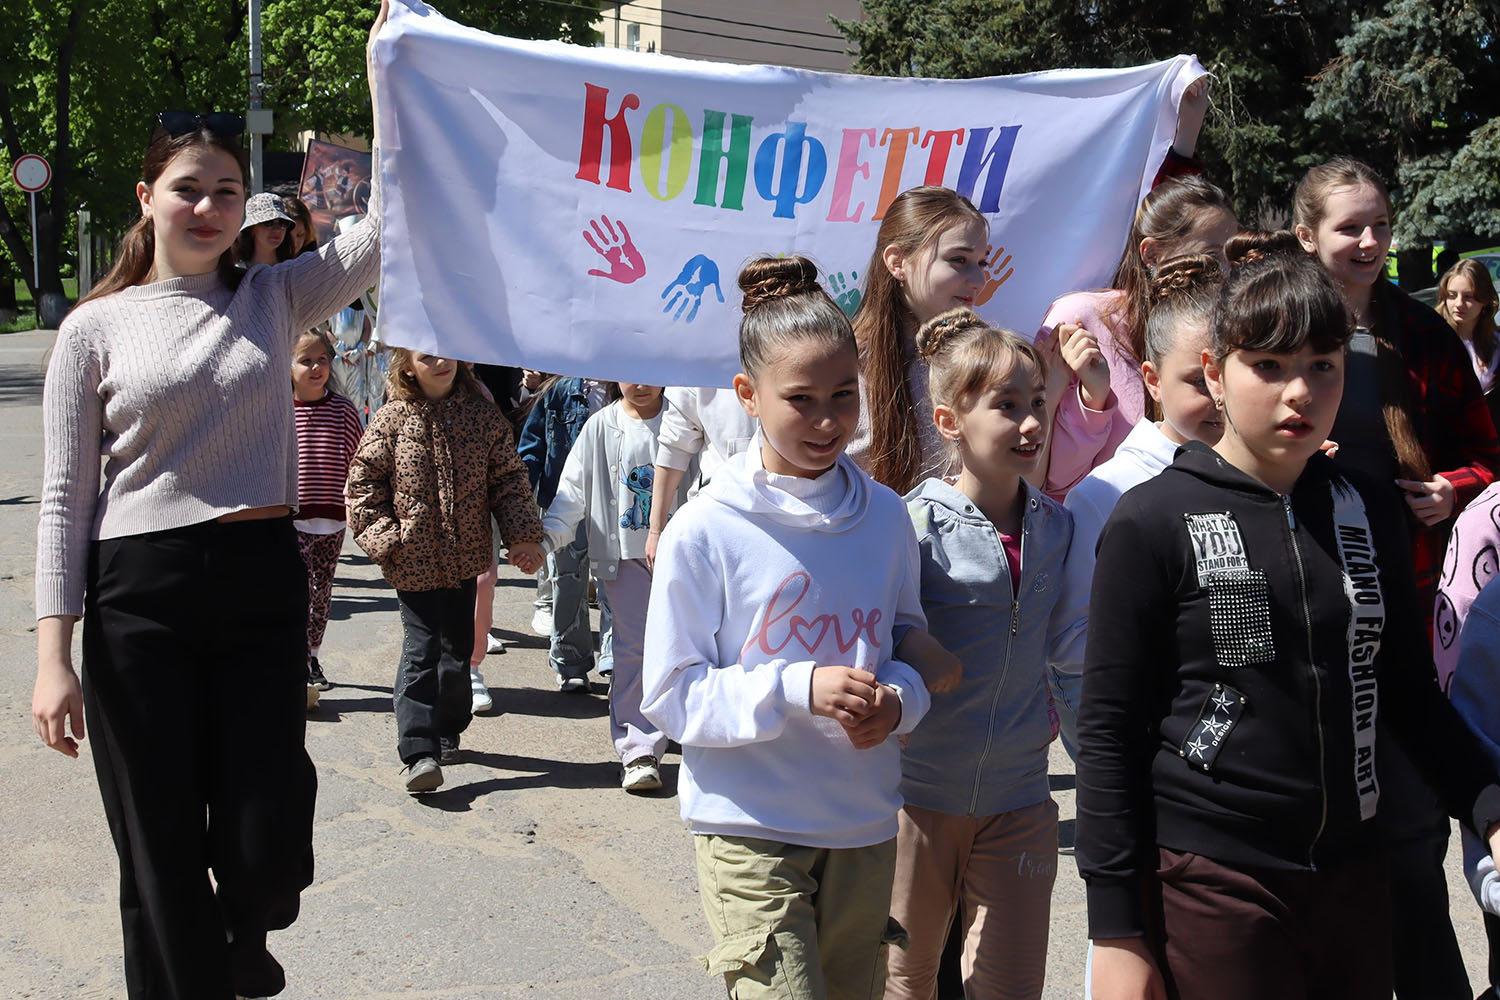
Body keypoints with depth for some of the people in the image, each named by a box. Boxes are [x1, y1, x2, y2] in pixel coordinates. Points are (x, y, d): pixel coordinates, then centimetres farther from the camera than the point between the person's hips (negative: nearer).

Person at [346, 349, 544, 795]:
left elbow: (508, 478, 4)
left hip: (465, 554, 3)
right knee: (421, 649, -7)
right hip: (413, 558, -3)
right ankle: (418, 752, -7)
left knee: (458, 646, 14)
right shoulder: (392, 418, -3)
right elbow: (363, 481, 0)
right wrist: (383, 538, -8)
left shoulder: (482, 414, 2)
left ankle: (448, 731, 32)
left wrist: (523, 535, -3)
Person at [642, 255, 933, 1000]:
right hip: (750, 830, -4)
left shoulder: (885, 518, 2)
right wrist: (797, 688, -23)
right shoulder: (704, 532, -11)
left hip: (866, 826, 5)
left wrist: (896, 699, -11)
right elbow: (672, 696, -10)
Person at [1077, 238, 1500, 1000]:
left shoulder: (1371, 514, 5)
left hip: (1353, 876, 5)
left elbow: (1409, 693, 14)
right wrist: (1115, 934, -10)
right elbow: (1108, 733, -9)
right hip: (1211, 884, -5)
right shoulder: (1153, 524, -10)